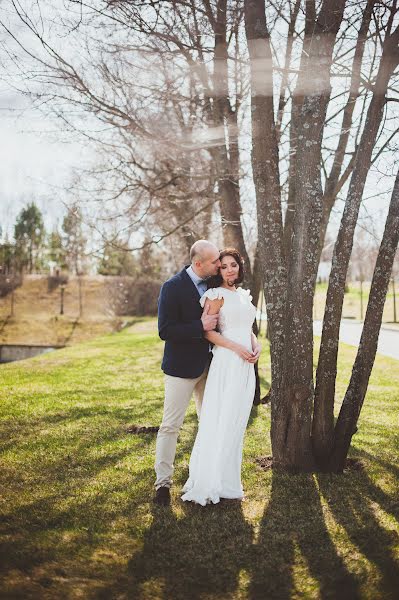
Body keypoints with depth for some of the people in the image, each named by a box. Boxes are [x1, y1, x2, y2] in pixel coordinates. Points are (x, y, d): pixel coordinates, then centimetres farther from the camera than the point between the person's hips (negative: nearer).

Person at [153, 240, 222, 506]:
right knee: (171, 424, 1)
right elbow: (165, 331, -22)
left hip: (209, 364, 7)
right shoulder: (173, 287, -17)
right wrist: (201, 327, -25)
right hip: (182, 366, -7)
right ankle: (163, 482, 13)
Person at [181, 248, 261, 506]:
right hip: (227, 363, -7)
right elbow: (207, 330, -13)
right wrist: (237, 348, -18)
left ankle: (228, 479, 21)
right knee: (220, 422, -5)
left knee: (237, 423, 11)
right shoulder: (217, 295, -7)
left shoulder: (245, 295, 16)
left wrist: (256, 344, 1)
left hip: (246, 365, 7)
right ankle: (210, 482, 6)